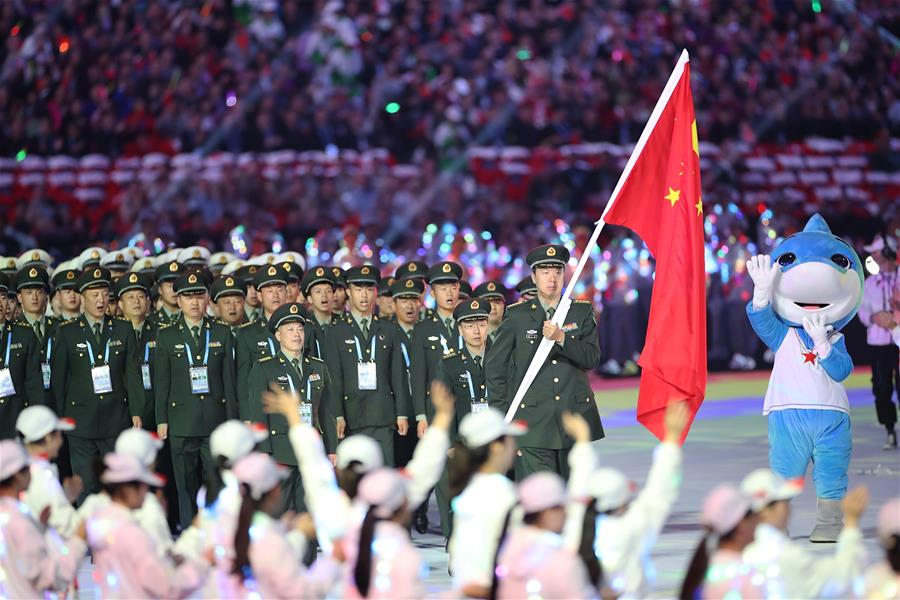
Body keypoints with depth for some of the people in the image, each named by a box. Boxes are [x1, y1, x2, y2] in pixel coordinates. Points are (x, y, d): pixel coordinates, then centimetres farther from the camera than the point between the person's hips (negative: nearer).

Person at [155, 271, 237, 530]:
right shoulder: (167, 336, 7)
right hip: (182, 422, 0)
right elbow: (161, 381, 6)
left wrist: (232, 420, 2)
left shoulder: (222, 333, 8)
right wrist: (161, 420, 0)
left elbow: (229, 379, 7)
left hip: (216, 420, 0)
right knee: (187, 487, 3)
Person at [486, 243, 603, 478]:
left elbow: (591, 359, -1)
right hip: (533, 422, -3)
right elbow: (494, 364, 7)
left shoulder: (582, 312, 9)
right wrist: (502, 415, 3)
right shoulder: (517, 316, 3)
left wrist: (561, 338, -18)